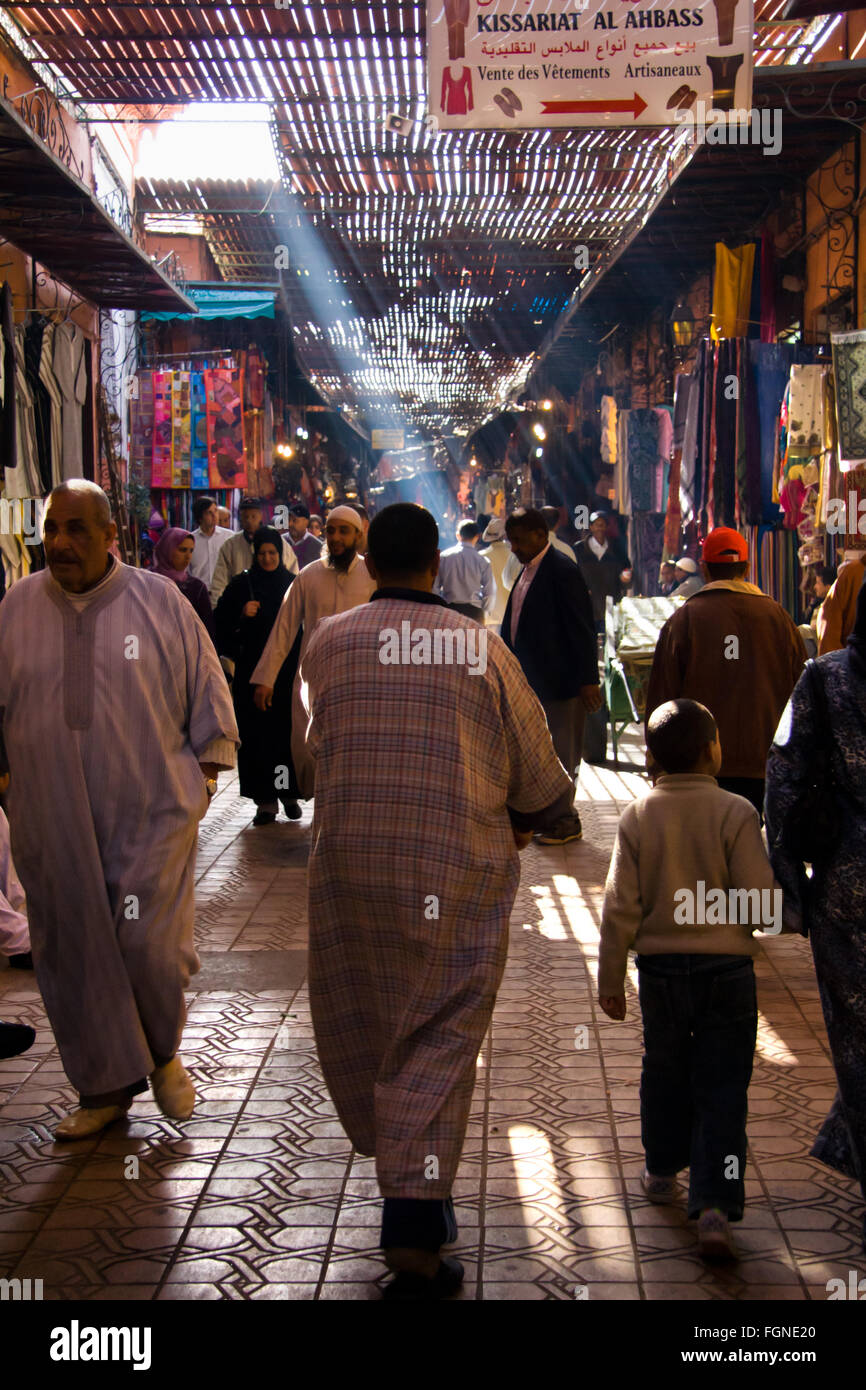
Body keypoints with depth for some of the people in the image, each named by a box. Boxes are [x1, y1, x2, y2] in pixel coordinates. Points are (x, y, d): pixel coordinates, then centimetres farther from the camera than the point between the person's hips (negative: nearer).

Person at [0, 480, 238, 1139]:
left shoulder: (159, 600, -2)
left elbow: (207, 689, 6)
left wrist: (206, 768, 5)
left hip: (152, 812, -2)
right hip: (53, 823, 3)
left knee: (148, 945, -7)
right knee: (72, 954, 8)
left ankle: (164, 1056, 23)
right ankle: (107, 1086, 26)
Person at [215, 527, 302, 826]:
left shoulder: (294, 584, 7)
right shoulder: (242, 584, 5)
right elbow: (221, 620, 4)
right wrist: (242, 614, -14)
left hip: (287, 669, 0)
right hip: (251, 671, 0)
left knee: (287, 731, 0)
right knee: (255, 734, -3)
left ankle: (289, 793, 12)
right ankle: (265, 798, 1)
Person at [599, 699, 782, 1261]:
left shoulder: (638, 816, -5)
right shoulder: (735, 813, -12)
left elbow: (621, 906, -4)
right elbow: (762, 903, -15)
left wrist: (610, 980, 5)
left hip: (661, 967, 2)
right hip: (726, 968, -2)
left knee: (665, 1071, 21)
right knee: (721, 1088, 3)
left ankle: (663, 1172, 37)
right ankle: (715, 1204, -5)